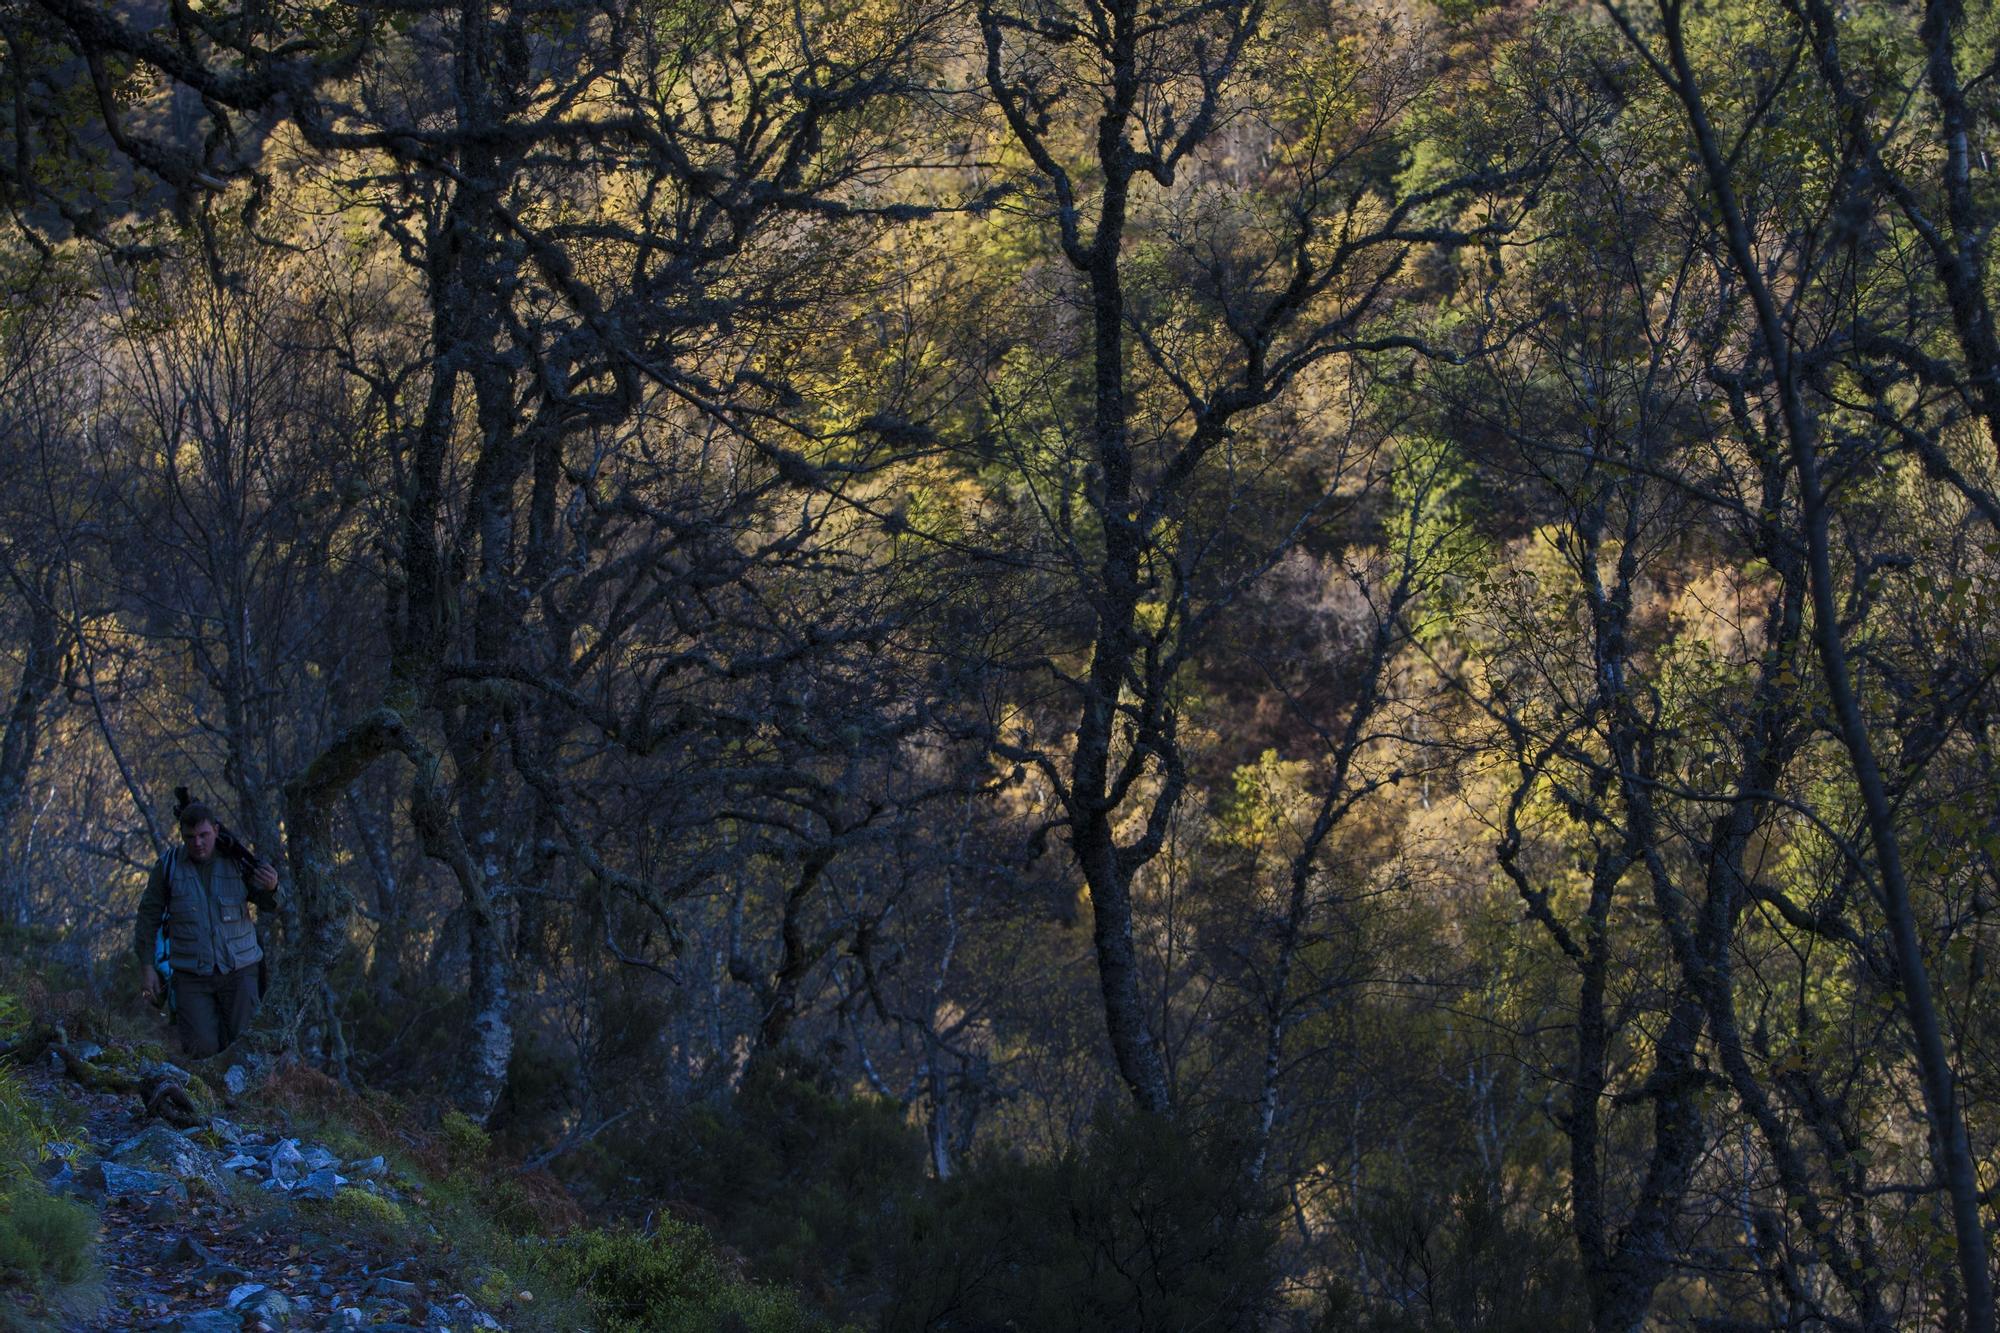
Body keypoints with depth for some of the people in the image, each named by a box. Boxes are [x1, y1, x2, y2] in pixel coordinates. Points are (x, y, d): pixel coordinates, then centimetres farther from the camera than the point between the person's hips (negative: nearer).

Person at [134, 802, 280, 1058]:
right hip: (191, 976, 0)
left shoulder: (237, 861, -3)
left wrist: (270, 887, -24)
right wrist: (146, 965, 3)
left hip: (238, 971, 0)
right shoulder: (168, 865, -2)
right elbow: (149, 915, 5)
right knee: (203, 1049, -9)